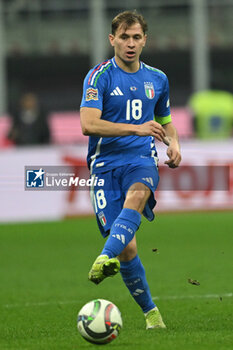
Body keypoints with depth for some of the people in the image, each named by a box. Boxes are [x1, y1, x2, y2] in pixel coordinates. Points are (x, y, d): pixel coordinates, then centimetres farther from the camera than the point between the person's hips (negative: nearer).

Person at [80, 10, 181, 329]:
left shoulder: (157, 79, 13)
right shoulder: (99, 76, -2)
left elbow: (165, 120, 30)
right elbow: (88, 124, -16)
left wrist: (173, 143, 7)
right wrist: (137, 128, -24)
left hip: (142, 160, 2)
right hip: (106, 163, -2)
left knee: (136, 197, -36)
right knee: (127, 248, -8)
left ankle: (106, 258, -54)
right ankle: (150, 311, 10)